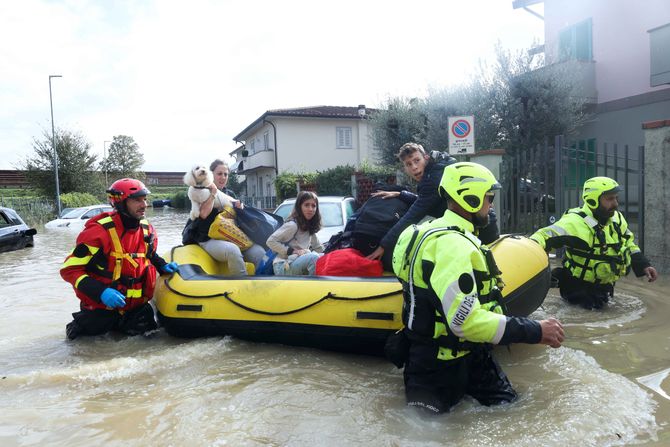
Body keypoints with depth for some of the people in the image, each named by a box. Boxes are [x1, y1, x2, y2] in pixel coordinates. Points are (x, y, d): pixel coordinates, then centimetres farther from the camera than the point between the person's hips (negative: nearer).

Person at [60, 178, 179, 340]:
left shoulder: (147, 229, 0)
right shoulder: (100, 231, -20)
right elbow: (70, 268, -17)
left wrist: (163, 266, 3)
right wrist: (101, 292, -28)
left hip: (136, 303, 5)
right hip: (100, 303, -5)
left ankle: (117, 323, 21)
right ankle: (81, 324, 33)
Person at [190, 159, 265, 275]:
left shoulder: (230, 194, 20)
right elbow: (203, 213, -16)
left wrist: (239, 208, 0)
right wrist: (213, 193, -11)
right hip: (209, 240, -5)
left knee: (260, 252, -22)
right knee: (233, 251, -39)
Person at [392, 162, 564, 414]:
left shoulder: (441, 231, 9)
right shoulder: (452, 244, -24)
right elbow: (464, 320, -30)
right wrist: (534, 331, -24)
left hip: (468, 355, 10)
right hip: (442, 371, -10)